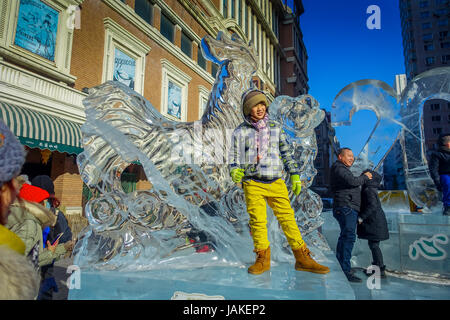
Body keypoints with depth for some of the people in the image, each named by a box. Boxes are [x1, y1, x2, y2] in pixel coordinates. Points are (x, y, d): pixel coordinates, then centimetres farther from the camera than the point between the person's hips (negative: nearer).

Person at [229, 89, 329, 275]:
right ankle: (263, 259, 16)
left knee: (288, 219, 1)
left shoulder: (275, 128, 12)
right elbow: (235, 157, 8)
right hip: (253, 184, -1)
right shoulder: (240, 132, 6)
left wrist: (295, 176, 11)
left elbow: (286, 153, 16)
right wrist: (235, 171, -14)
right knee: (258, 221, 0)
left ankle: (303, 259, 12)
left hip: (276, 183, 2)